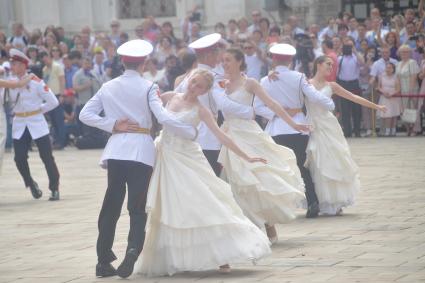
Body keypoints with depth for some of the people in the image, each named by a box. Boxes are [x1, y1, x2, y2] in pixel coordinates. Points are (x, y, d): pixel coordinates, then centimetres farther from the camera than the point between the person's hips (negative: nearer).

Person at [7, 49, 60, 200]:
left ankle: (54, 188, 9)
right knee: (20, 158, -2)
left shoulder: (36, 82, -9)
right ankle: (31, 184, 21)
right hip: (19, 125, 4)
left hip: (37, 124, -4)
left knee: (47, 156, -2)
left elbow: (53, 102, -7)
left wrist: (38, 110, -1)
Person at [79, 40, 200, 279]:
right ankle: (133, 251, -21)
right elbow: (164, 118, -15)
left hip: (116, 151, 3)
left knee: (111, 205, 11)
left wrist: (113, 125, 2)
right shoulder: (148, 87, -5)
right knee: (137, 207, 0)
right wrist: (192, 132, -7)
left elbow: (86, 114, 4)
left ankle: (104, 261, 10)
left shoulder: (108, 87, 8)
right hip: (141, 151, -3)